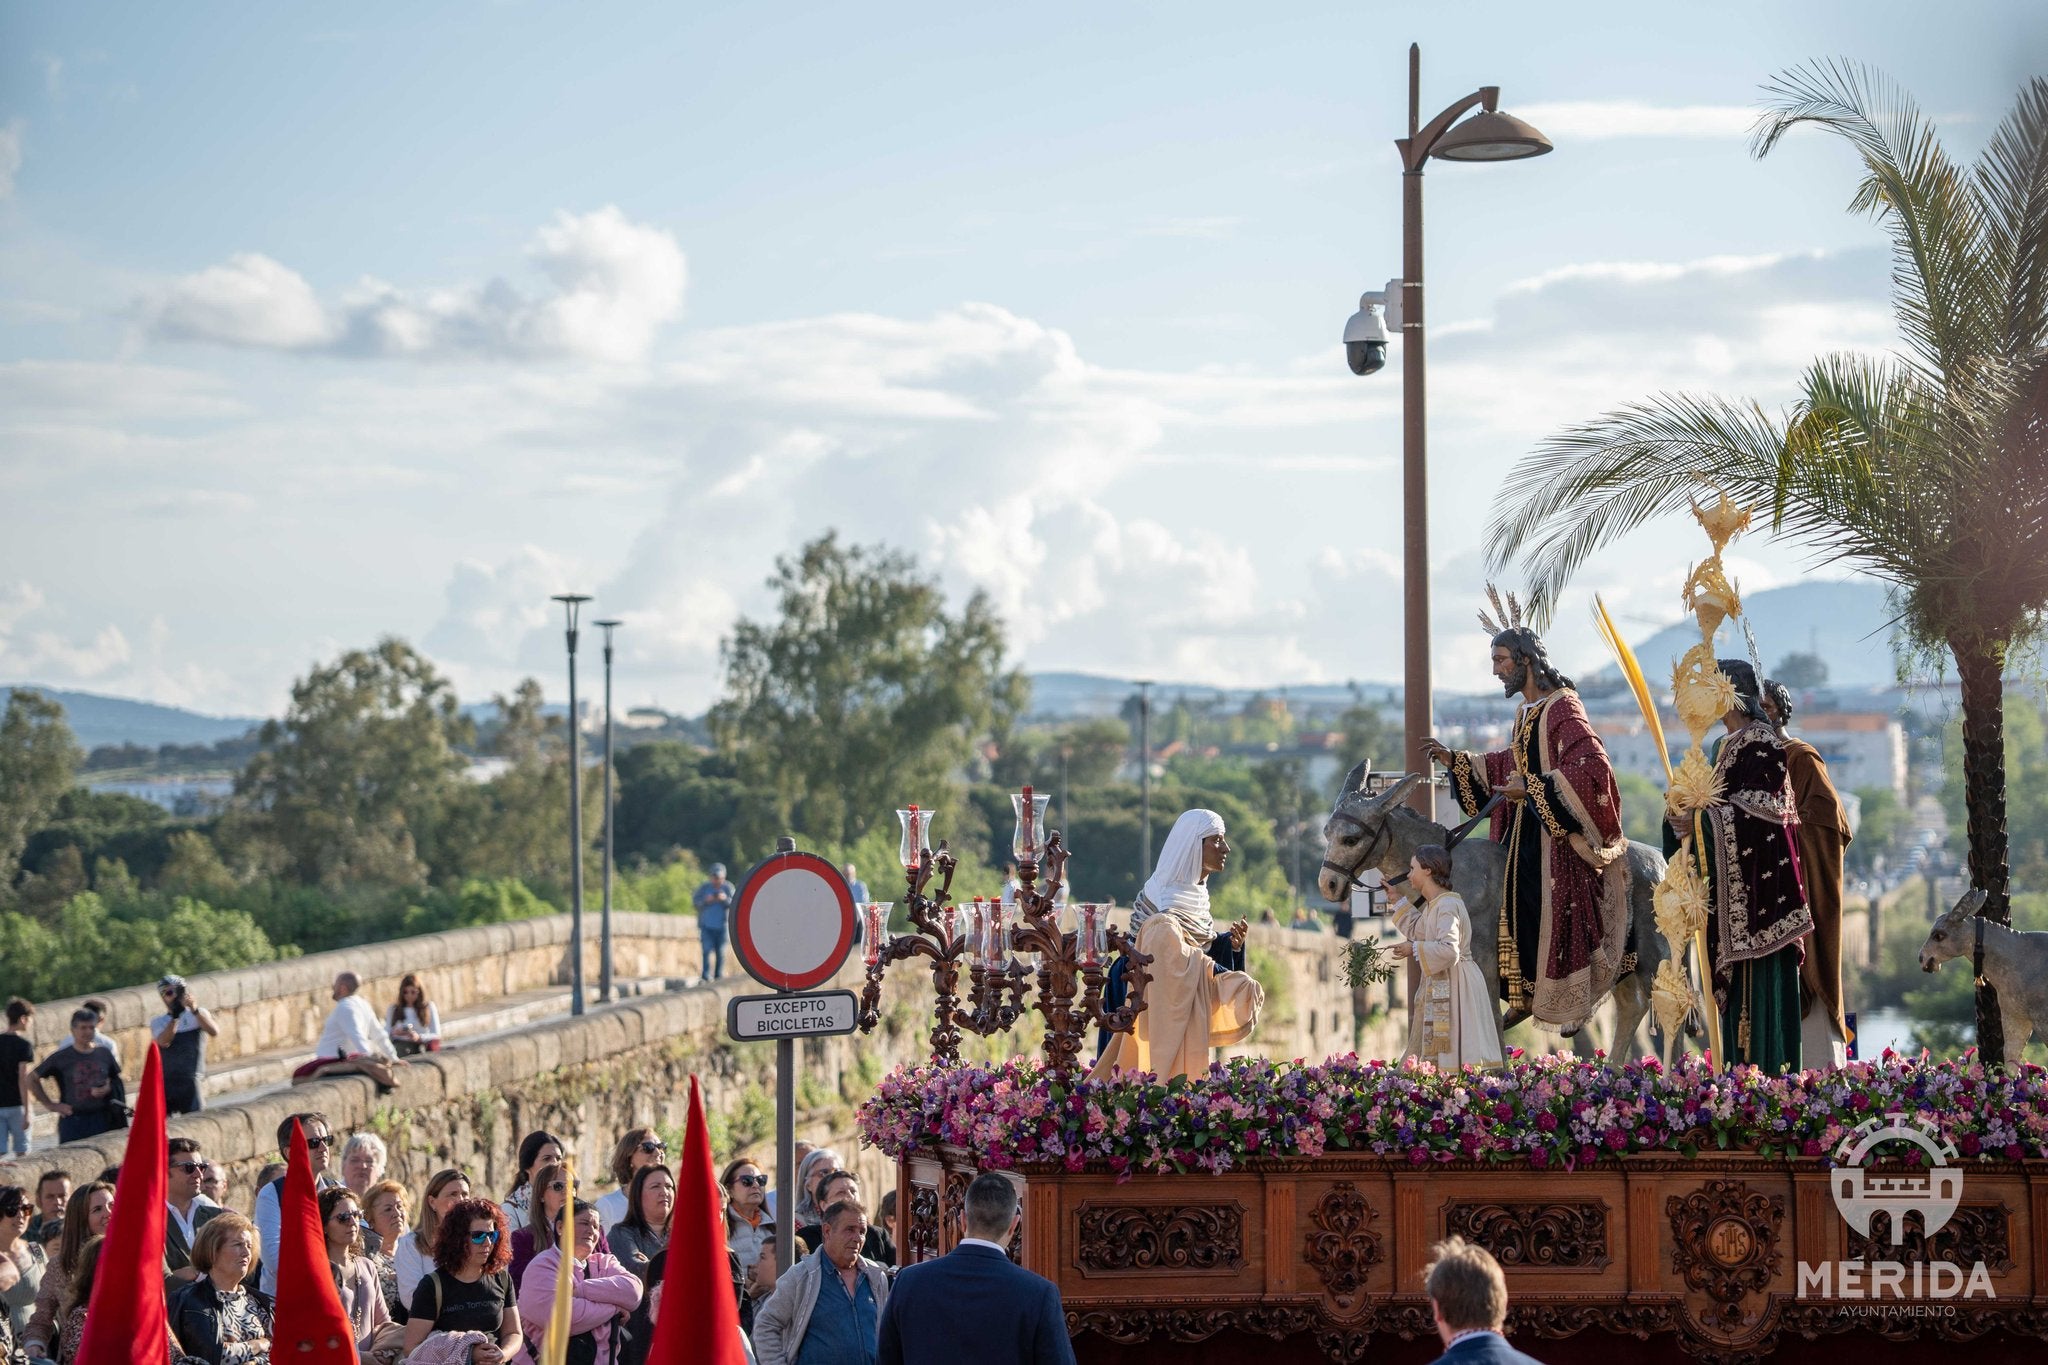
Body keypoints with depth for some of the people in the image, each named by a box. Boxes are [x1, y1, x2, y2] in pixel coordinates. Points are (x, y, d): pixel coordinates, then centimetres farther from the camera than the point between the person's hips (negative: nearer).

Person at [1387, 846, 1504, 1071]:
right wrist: (1398, 900, 31)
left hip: (1454, 985, -10)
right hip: (1437, 985, 10)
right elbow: (1417, 929, 31)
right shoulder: (1432, 905, 12)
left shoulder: (1447, 906, -18)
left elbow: (1449, 950, -28)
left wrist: (1414, 950, -18)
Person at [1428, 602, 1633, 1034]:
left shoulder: (1562, 708, -15)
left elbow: (1590, 765, -25)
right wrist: (1454, 761, 18)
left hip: (1559, 831, -9)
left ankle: (1573, 1002, 5)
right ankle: (1522, 996, 19)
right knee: (1514, 906, 10)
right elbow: (1510, 766, 23)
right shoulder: (1525, 713, 13)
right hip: (1524, 829, 9)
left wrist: (1533, 788, -27)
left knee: (1559, 914, -6)